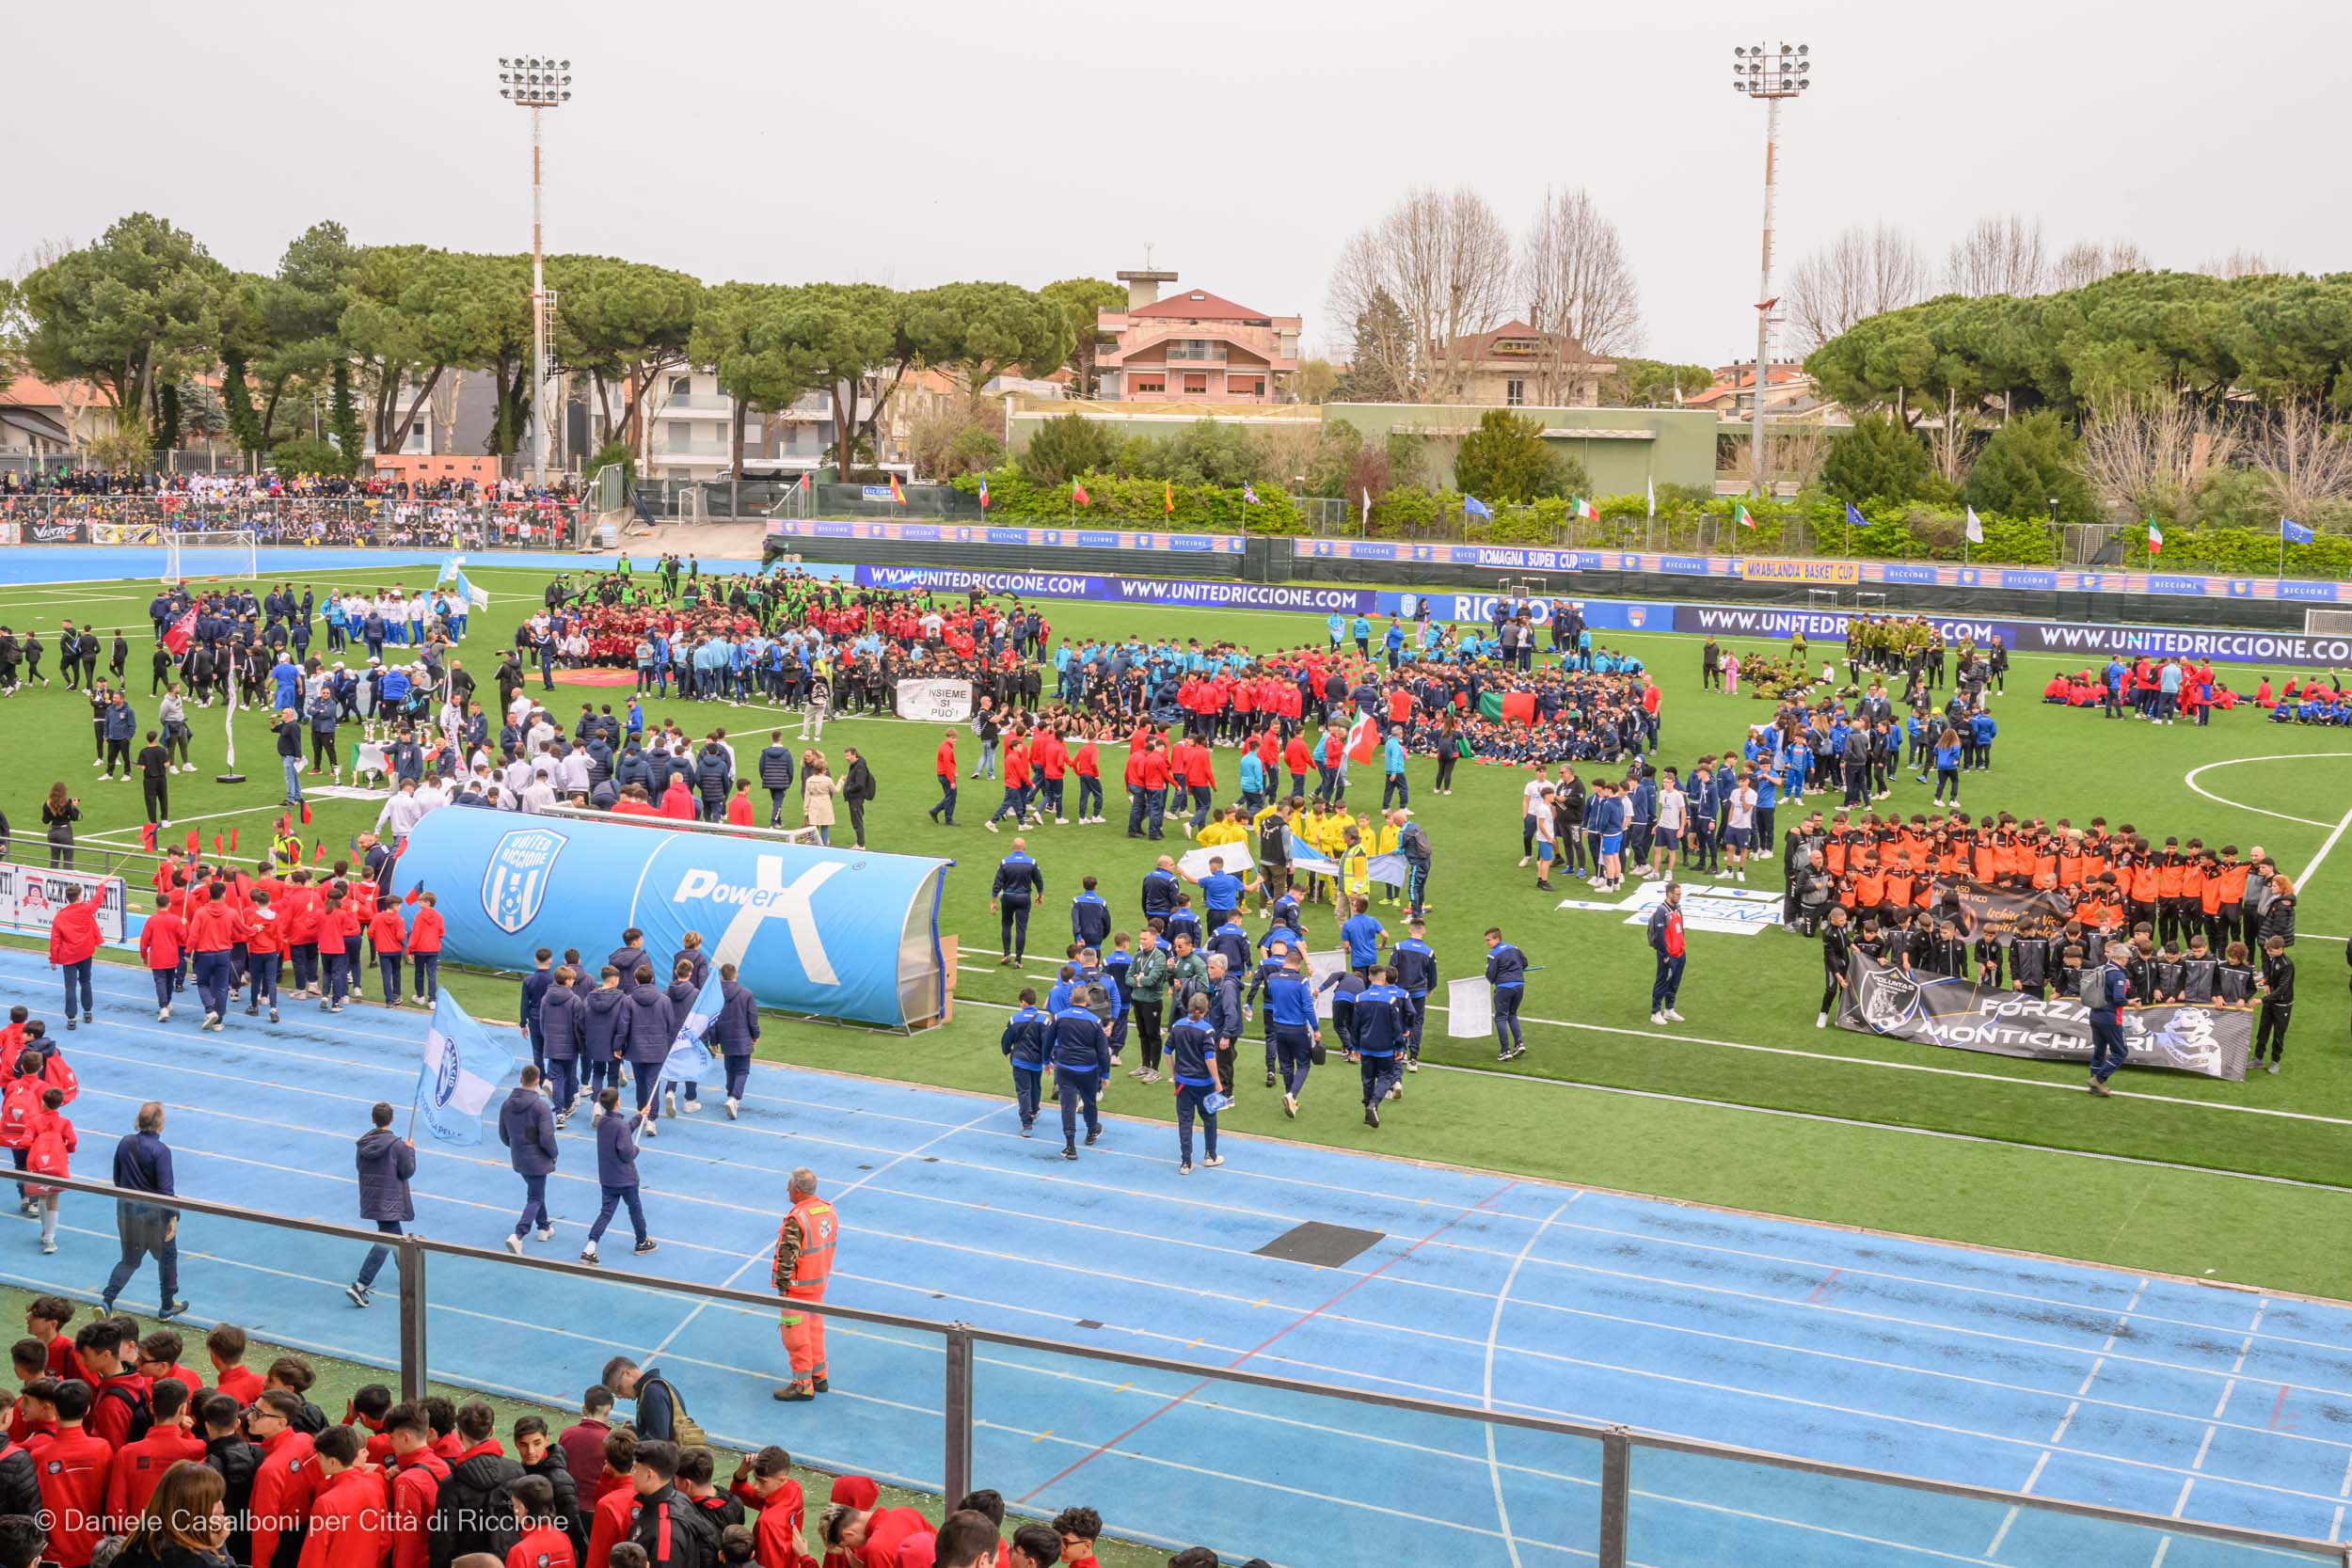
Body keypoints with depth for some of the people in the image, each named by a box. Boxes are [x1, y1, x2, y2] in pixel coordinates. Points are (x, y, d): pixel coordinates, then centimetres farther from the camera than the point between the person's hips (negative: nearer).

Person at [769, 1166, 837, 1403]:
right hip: (820, 1281, 8)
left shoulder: (796, 1219, -25)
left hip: (798, 1286, -8)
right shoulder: (829, 1210, 0)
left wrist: (782, 1285, -11)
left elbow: (787, 1256, -21)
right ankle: (819, 1376, 31)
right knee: (815, 1329, 21)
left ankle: (803, 1385, 11)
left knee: (796, 1335, 4)